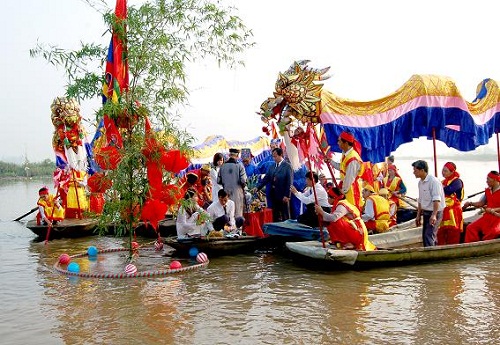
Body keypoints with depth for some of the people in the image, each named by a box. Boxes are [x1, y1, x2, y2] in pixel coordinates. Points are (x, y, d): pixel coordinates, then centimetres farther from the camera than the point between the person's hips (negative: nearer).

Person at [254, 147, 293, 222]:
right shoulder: (272, 167, 11)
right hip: (274, 196, 6)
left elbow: (289, 182, -11)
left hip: (283, 197, -6)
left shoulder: (287, 166, -7)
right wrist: (258, 187, -6)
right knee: (275, 217, 10)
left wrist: (287, 195, -15)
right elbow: (266, 178, 8)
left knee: (285, 216, 3)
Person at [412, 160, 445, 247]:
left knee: (429, 236, -16)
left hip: (435, 213, -9)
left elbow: (436, 200, -22)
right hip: (426, 213, 9)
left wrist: (434, 215, -28)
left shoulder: (433, 181, -16)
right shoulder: (420, 182, 11)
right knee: (425, 236, 9)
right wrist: (418, 215, 19)